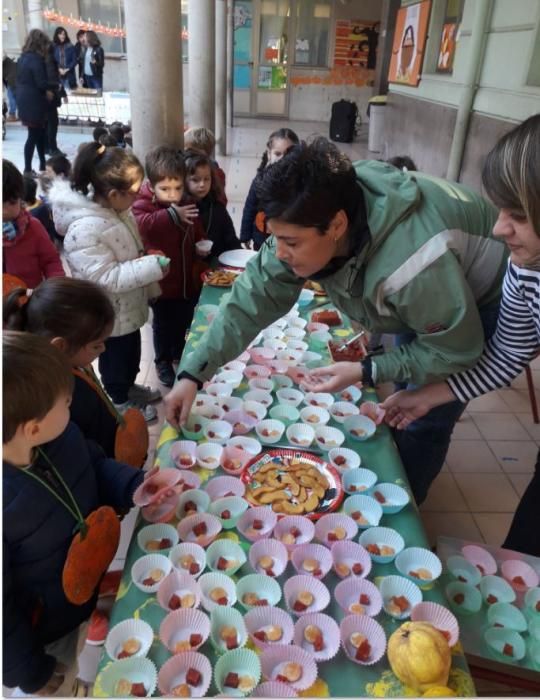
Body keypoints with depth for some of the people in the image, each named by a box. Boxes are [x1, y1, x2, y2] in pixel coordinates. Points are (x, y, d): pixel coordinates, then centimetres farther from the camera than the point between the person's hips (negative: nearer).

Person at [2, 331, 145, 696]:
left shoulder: (62, 434, -20)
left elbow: (97, 467, 2)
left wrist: (135, 487, -18)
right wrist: (30, 674, -9)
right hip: (52, 633, -5)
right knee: (79, 686, 24)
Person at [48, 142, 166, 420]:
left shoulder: (114, 208, -6)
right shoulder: (85, 229, -34)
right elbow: (108, 277, -33)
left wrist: (149, 258, 6)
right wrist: (154, 265, -33)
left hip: (129, 305, 8)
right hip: (111, 313, -8)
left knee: (132, 352, 28)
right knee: (116, 357, 16)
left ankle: (128, 387, 53)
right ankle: (121, 402, 41)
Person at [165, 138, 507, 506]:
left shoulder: (414, 264, -45)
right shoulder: (309, 221, -25)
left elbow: (458, 350, -29)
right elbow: (254, 297, -21)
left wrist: (365, 372, -31)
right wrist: (193, 373, -26)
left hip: (482, 302, -6)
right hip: (419, 296, 6)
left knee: (425, 420, -4)